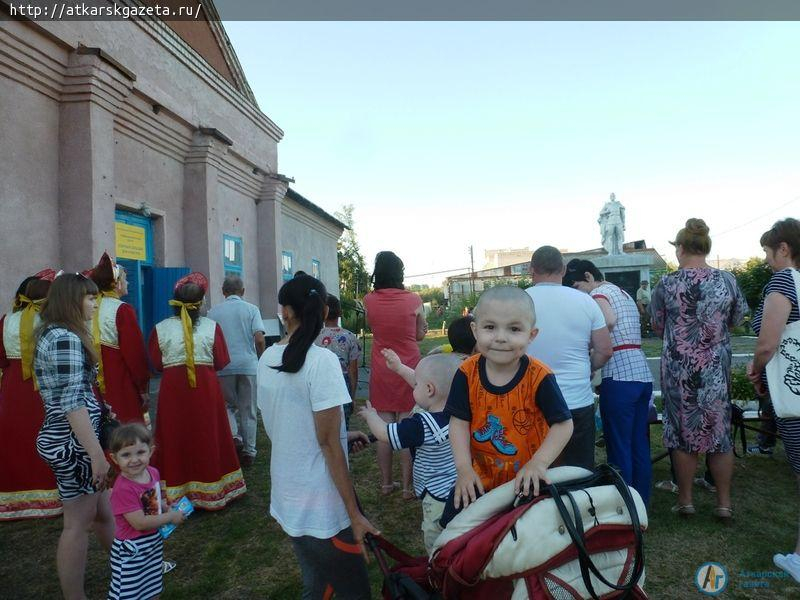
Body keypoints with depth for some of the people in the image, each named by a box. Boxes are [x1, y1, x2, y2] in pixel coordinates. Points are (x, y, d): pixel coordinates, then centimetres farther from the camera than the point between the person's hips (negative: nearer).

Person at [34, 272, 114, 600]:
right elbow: (72, 403, -24)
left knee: (103, 512, 21)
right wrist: (97, 455, -23)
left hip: (63, 437, 10)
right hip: (73, 443, -10)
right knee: (78, 523, 4)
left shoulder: (52, 333, 13)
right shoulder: (66, 338, -19)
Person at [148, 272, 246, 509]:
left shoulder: (161, 328, -4)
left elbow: (156, 363, 2)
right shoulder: (211, 326, -7)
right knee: (207, 436, 12)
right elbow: (221, 361, -3)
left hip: (172, 388, 1)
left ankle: (176, 493, 18)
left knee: (176, 437, 10)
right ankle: (210, 489, 24)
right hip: (205, 386, 0)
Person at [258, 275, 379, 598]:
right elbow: (328, 443, -20)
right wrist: (354, 514, -13)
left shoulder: (267, 359, 1)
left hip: (286, 499, 7)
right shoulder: (322, 360, -19)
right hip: (320, 508, -7)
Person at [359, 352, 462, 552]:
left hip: (439, 499, -8)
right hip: (460, 491, 8)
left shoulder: (422, 425, -26)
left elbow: (384, 434, -13)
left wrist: (370, 415, 6)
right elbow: (426, 382, 9)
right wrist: (399, 368, 16)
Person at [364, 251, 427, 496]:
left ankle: (386, 483, 19)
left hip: (381, 372, 2)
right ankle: (407, 485, 12)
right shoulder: (414, 300, -10)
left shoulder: (369, 300, -4)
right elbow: (419, 335, 1)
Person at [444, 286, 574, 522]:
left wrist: (538, 463, -26)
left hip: (526, 480, -2)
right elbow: (459, 421, -8)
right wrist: (464, 468, -17)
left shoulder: (539, 377, -20)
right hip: (480, 477, 2)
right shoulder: (467, 372, -13)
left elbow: (563, 424, -15)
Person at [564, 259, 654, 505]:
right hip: (643, 374, 9)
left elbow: (609, 321, -26)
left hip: (620, 377, -9)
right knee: (640, 445, 15)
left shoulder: (599, 294, -4)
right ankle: (641, 503, 24)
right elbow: (631, 332, 17)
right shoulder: (624, 293, 22)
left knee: (619, 448, 0)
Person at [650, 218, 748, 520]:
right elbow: (737, 319, 10)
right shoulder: (727, 280, -4)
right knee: (720, 431, 12)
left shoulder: (666, 284, -9)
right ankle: (724, 503, 21)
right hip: (717, 369, 2)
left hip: (679, 369, -2)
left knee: (683, 432, 9)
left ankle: (685, 501, 19)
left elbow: (658, 327, 1)